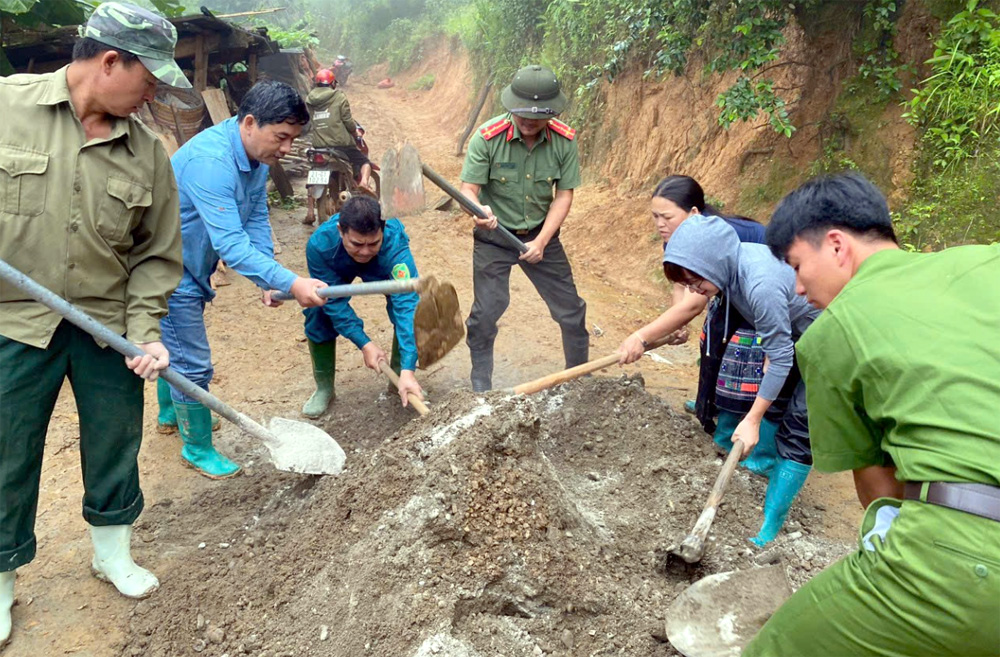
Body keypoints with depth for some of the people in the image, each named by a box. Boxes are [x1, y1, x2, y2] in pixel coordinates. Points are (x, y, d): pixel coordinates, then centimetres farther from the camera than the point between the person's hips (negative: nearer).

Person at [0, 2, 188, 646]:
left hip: (108, 325, 2)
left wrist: (145, 332, -7)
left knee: (115, 444, 15)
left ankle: (113, 552, 39)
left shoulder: (148, 151, -3)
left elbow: (156, 253, 1)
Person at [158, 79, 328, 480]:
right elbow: (231, 245, -40)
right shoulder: (210, 161, -35)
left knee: (178, 346, 28)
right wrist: (292, 284, -44)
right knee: (193, 364, -2)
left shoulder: (256, 156, -5)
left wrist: (268, 281, -11)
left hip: (188, 267, 10)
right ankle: (198, 449, 18)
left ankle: (170, 412, 51)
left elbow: (256, 221, 0)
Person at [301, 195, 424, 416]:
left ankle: (399, 376, 3)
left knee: (407, 306, -22)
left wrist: (408, 370, -58)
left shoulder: (395, 245, -45)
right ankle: (324, 388, 6)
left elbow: (407, 305, -51)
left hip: (385, 268, -1)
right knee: (317, 310, -17)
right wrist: (364, 344, -36)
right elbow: (334, 301, -30)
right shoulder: (320, 244, -40)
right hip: (339, 270, 1)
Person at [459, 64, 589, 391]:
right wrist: (479, 210, -44)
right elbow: (468, 189, -20)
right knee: (486, 313, -2)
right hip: (493, 237, -2)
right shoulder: (488, 137, -20)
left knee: (571, 309, 7)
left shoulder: (564, 140, -13)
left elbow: (564, 195, -8)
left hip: (540, 234, 3)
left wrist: (541, 241, -18)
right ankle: (480, 384, 21)